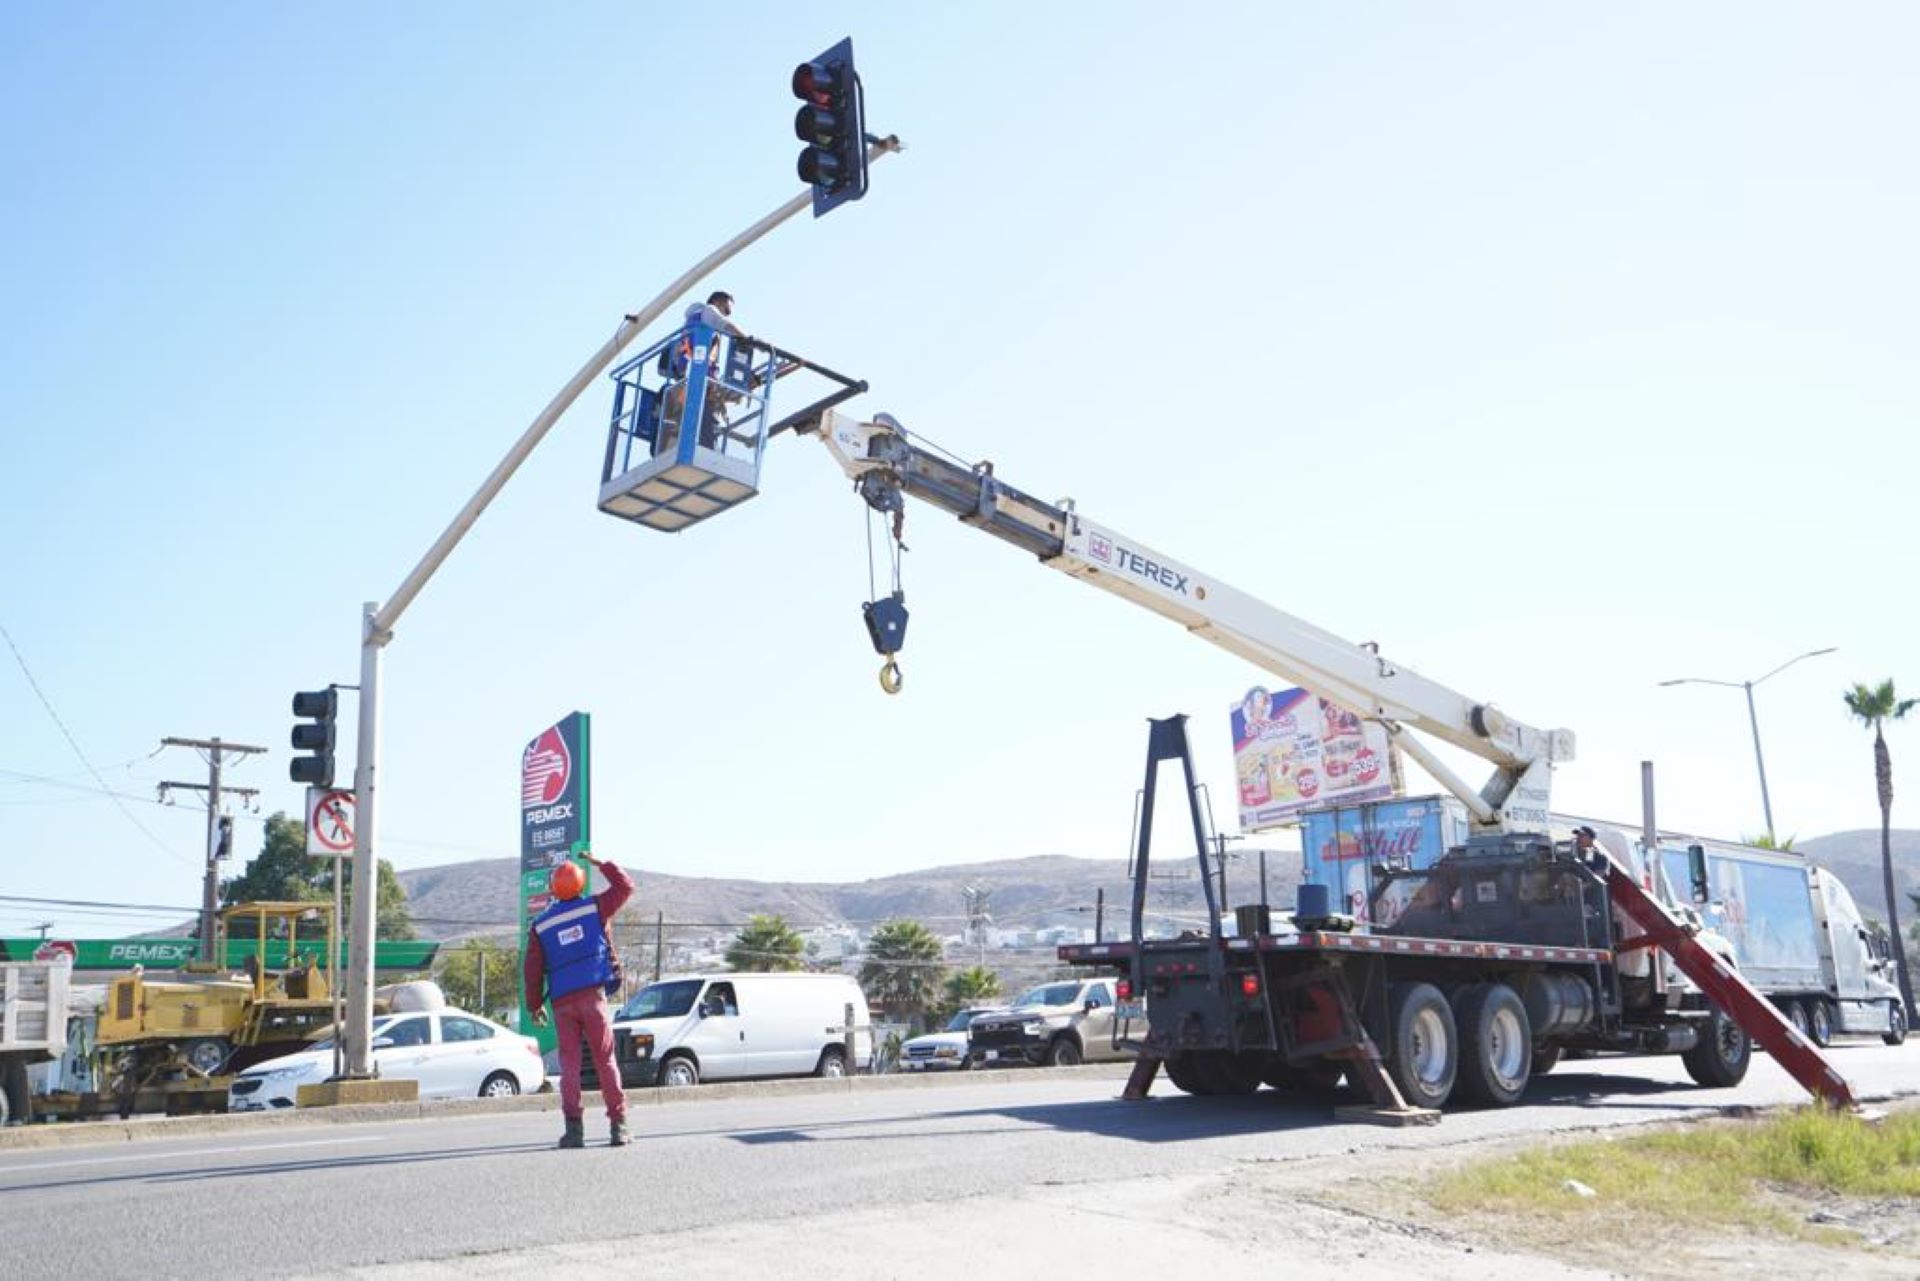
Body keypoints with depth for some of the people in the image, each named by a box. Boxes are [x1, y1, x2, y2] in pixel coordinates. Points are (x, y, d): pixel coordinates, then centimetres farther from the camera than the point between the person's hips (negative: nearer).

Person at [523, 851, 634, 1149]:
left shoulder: (539, 926, 6)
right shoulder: (593, 908, 2)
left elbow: (532, 971, 7)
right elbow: (625, 886, 14)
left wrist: (534, 1005, 16)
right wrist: (601, 863, 23)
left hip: (562, 1002, 1)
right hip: (593, 995, -1)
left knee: (569, 1064, 4)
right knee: (605, 1061, 4)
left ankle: (574, 1127, -6)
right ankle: (618, 1125, 1)